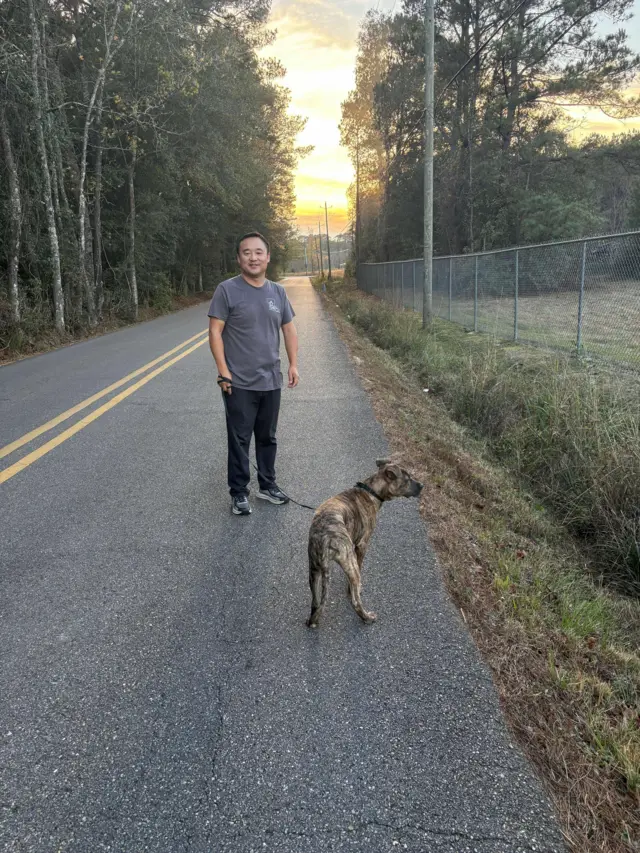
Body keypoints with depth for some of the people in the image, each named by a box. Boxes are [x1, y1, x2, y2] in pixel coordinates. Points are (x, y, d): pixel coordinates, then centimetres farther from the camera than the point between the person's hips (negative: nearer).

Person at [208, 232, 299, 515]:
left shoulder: (278, 292, 7)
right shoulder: (227, 290, -7)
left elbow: (289, 329, 14)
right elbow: (215, 332, -9)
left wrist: (293, 364, 5)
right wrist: (223, 372, -14)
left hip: (271, 382, 5)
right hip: (239, 383, -4)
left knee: (268, 438, 16)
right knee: (239, 440, 3)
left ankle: (267, 486, 31)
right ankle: (239, 493, 16)